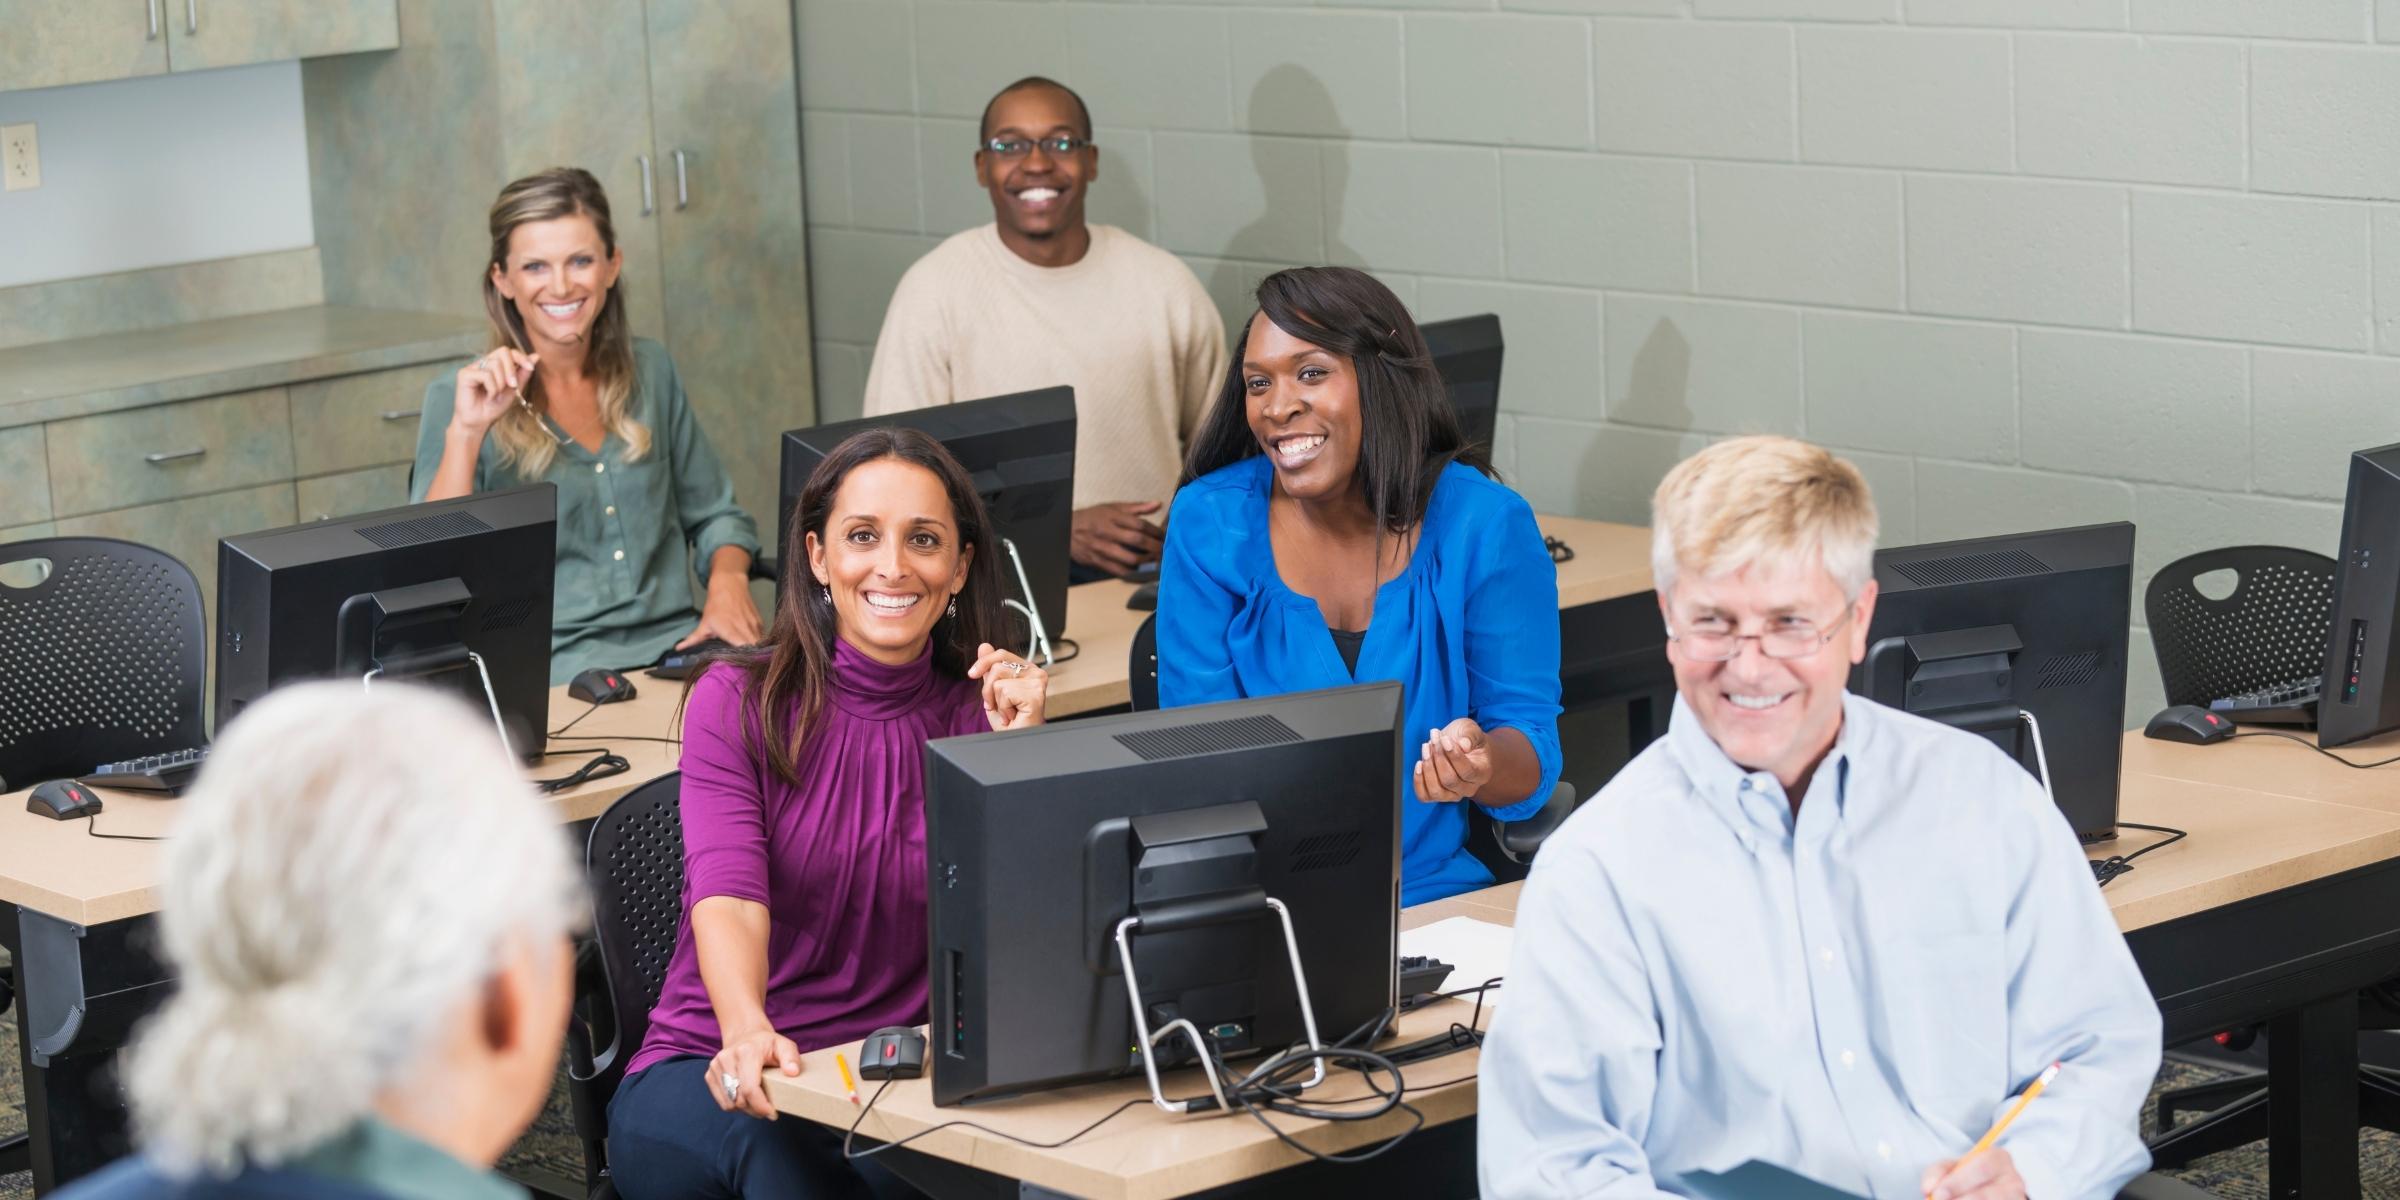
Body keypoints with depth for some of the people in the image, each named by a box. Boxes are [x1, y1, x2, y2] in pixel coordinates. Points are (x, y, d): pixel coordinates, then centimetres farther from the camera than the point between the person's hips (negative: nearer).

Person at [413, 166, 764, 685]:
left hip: (675, 643, 5)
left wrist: (728, 584, 0)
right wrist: (465, 431, -19)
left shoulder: (649, 369, 13)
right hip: (551, 669, -4)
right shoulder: (459, 398, 0)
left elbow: (715, 517, 21)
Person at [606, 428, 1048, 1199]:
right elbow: (728, 896, -19)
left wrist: (1020, 754, -14)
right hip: (707, 1074, -2)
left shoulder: (980, 715, 6)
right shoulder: (737, 703, -1)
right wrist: (747, 1032, -39)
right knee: (767, 1136, -37)